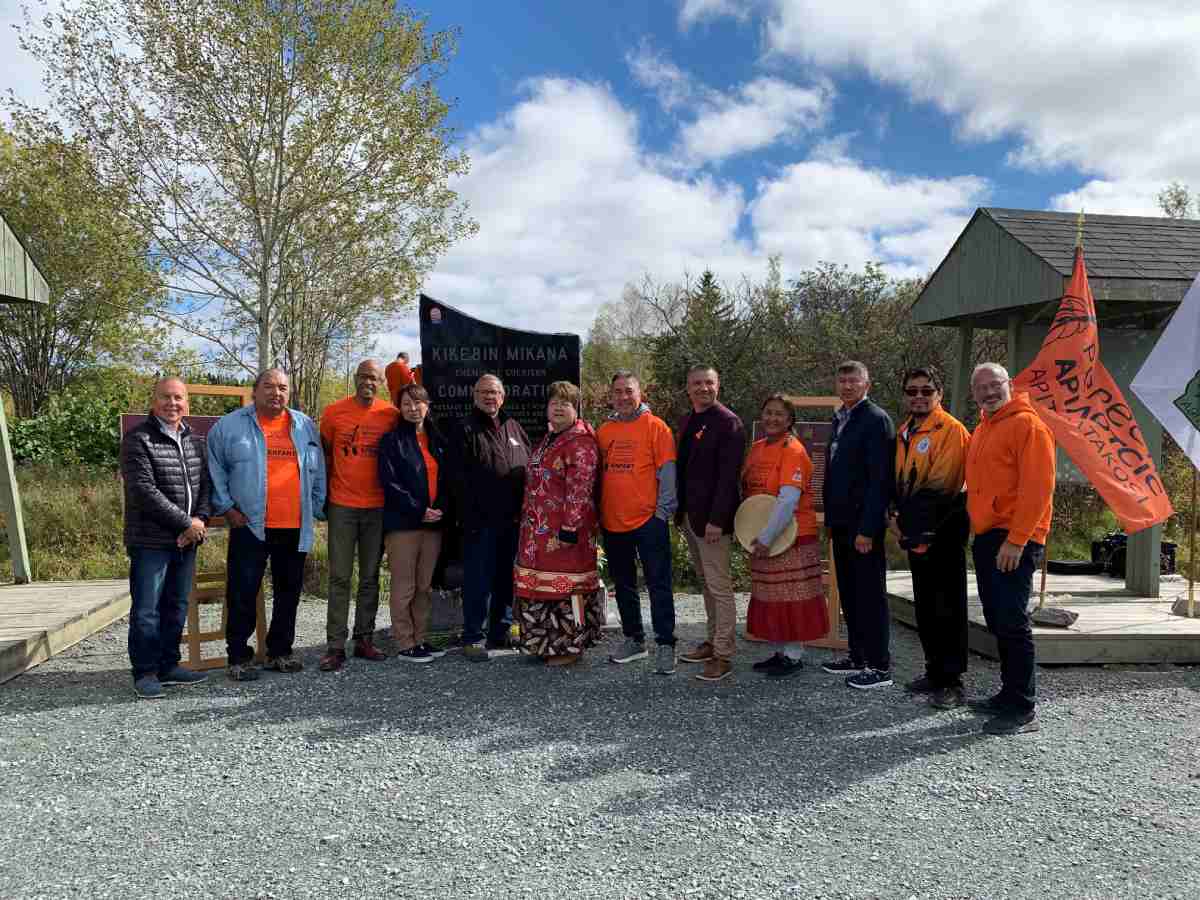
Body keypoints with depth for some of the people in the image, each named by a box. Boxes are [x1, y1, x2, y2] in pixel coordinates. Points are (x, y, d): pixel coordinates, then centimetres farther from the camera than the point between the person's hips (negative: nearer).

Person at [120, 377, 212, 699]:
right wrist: (186, 523, -15)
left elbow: (205, 483, 13)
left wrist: (201, 519, -6)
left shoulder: (192, 440, 14)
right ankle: (145, 672, 8)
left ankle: (168, 666, 23)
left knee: (177, 606, 12)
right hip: (151, 540, -6)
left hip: (186, 540, 6)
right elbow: (145, 491, -16)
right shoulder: (138, 439, -8)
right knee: (146, 609, -1)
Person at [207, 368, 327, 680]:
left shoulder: (305, 426, 11)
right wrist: (226, 507, -3)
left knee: (289, 590, 11)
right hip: (250, 526, -3)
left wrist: (317, 509, 9)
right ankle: (239, 657, 10)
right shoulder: (230, 426, 2)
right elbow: (214, 468, 3)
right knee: (243, 594, -1)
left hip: (295, 528, 3)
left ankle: (280, 651, 24)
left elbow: (318, 472, 15)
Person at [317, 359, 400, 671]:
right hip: (342, 505, -1)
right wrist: (323, 497, 8)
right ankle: (336, 646, 2)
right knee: (340, 578, -1)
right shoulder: (333, 412, 1)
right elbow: (325, 455, 9)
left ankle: (364, 639, 18)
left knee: (370, 577, 9)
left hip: (377, 507, 1)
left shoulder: (391, 415, 1)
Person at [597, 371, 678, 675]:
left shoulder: (655, 426, -5)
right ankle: (634, 640, 27)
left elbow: (667, 472, -7)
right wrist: (597, 512, 13)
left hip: (648, 520, -5)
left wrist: (664, 511, -11)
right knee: (623, 585, 15)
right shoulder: (603, 431, 10)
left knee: (658, 584, -1)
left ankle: (665, 645, 6)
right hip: (612, 523, 6)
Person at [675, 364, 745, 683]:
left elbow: (728, 476, -17)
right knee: (705, 582, 16)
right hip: (689, 514, 8)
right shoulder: (687, 421, 13)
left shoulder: (728, 423, -12)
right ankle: (713, 641, 26)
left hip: (711, 517, -8)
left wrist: (716, 519, -21)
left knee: (719, 586, -4)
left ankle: (724, 655, 1)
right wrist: (680, 509, 11)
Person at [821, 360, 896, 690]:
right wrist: (830, 519, 15)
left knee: (870, 595, -1)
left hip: (864, 525, -8)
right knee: (849, 593, 15)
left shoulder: (876, 419, -11)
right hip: (841, 523, 8)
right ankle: (857, 657, 26)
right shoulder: (840, 419, 14)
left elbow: (879, 479, -17)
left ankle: (879, 667, 8)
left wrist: (867, 528, -19)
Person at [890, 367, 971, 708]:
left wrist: (908, 515, -13)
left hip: (943, 532, -8)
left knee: (948, 608, -3)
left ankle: (951, 682, 4)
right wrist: (896, 514, 5)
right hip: (915, 532, 8)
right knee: (925, 607, 15)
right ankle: (935, 672, 26)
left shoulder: (951, 430, -12)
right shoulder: (904, 432, 14)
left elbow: (940, 487, -18)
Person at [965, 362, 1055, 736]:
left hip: (1014, 543, -9)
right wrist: (977, 532, 15)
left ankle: (1022, 710, -1)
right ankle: (1010, 694, 24)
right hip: (986, 539, 9)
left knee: (1012, 622, -8)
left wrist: (1016, 540, -20)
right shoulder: (981, 431, 18)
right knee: (998, 621, 13)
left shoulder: (1027, 424, -9)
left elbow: (1037, 488, -16)